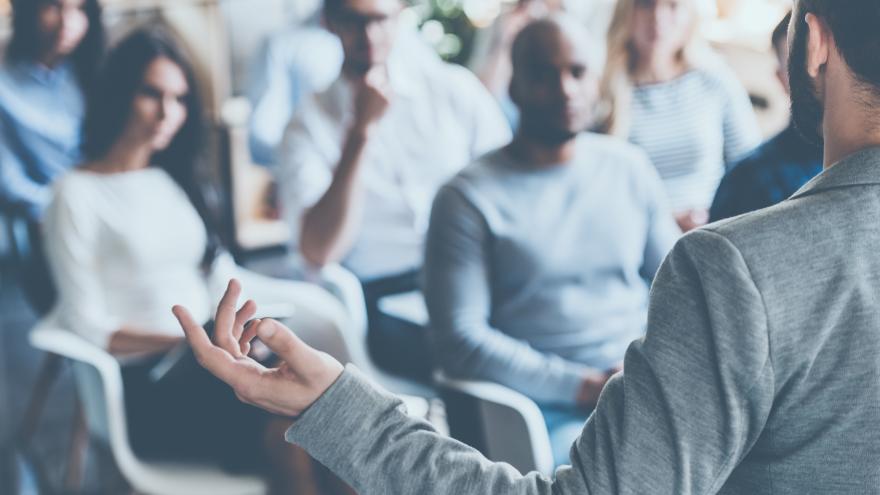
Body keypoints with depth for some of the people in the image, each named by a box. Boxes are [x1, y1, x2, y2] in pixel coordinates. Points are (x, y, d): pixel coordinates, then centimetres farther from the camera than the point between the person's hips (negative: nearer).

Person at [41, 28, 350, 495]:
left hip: (203, 365, 6)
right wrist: (189, 341, -20)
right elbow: (88, 328, -8)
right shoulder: (78, 194, -2)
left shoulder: (174, 179, 19)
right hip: (140, 389, -6)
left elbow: (222, 280, 14)